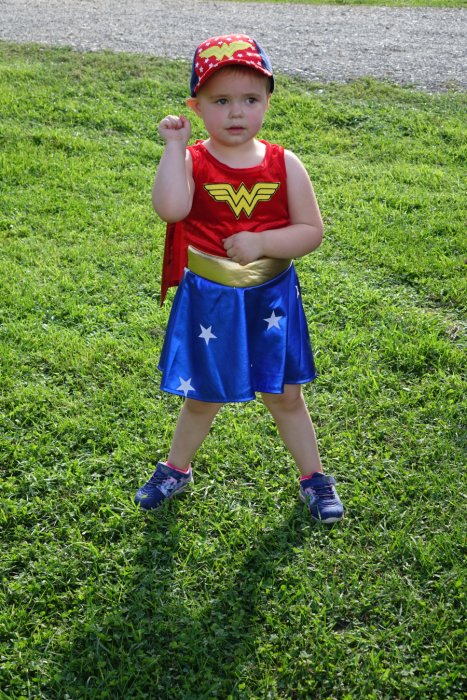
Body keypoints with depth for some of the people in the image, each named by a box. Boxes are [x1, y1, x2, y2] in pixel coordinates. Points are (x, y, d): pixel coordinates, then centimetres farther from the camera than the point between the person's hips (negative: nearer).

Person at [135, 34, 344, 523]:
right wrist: (174, 144, -26)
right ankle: (175, 469, 42)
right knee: (201, 399, 17)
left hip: (270, 299, 1)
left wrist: (262, 243, -21)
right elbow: (170, 208, -32)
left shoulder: (283, 165, -7)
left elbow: (311, 231, -7)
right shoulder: (191, 162, -11)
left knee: (285, 395, 14)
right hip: (208, 302, -1)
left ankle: (313, 477, 34)